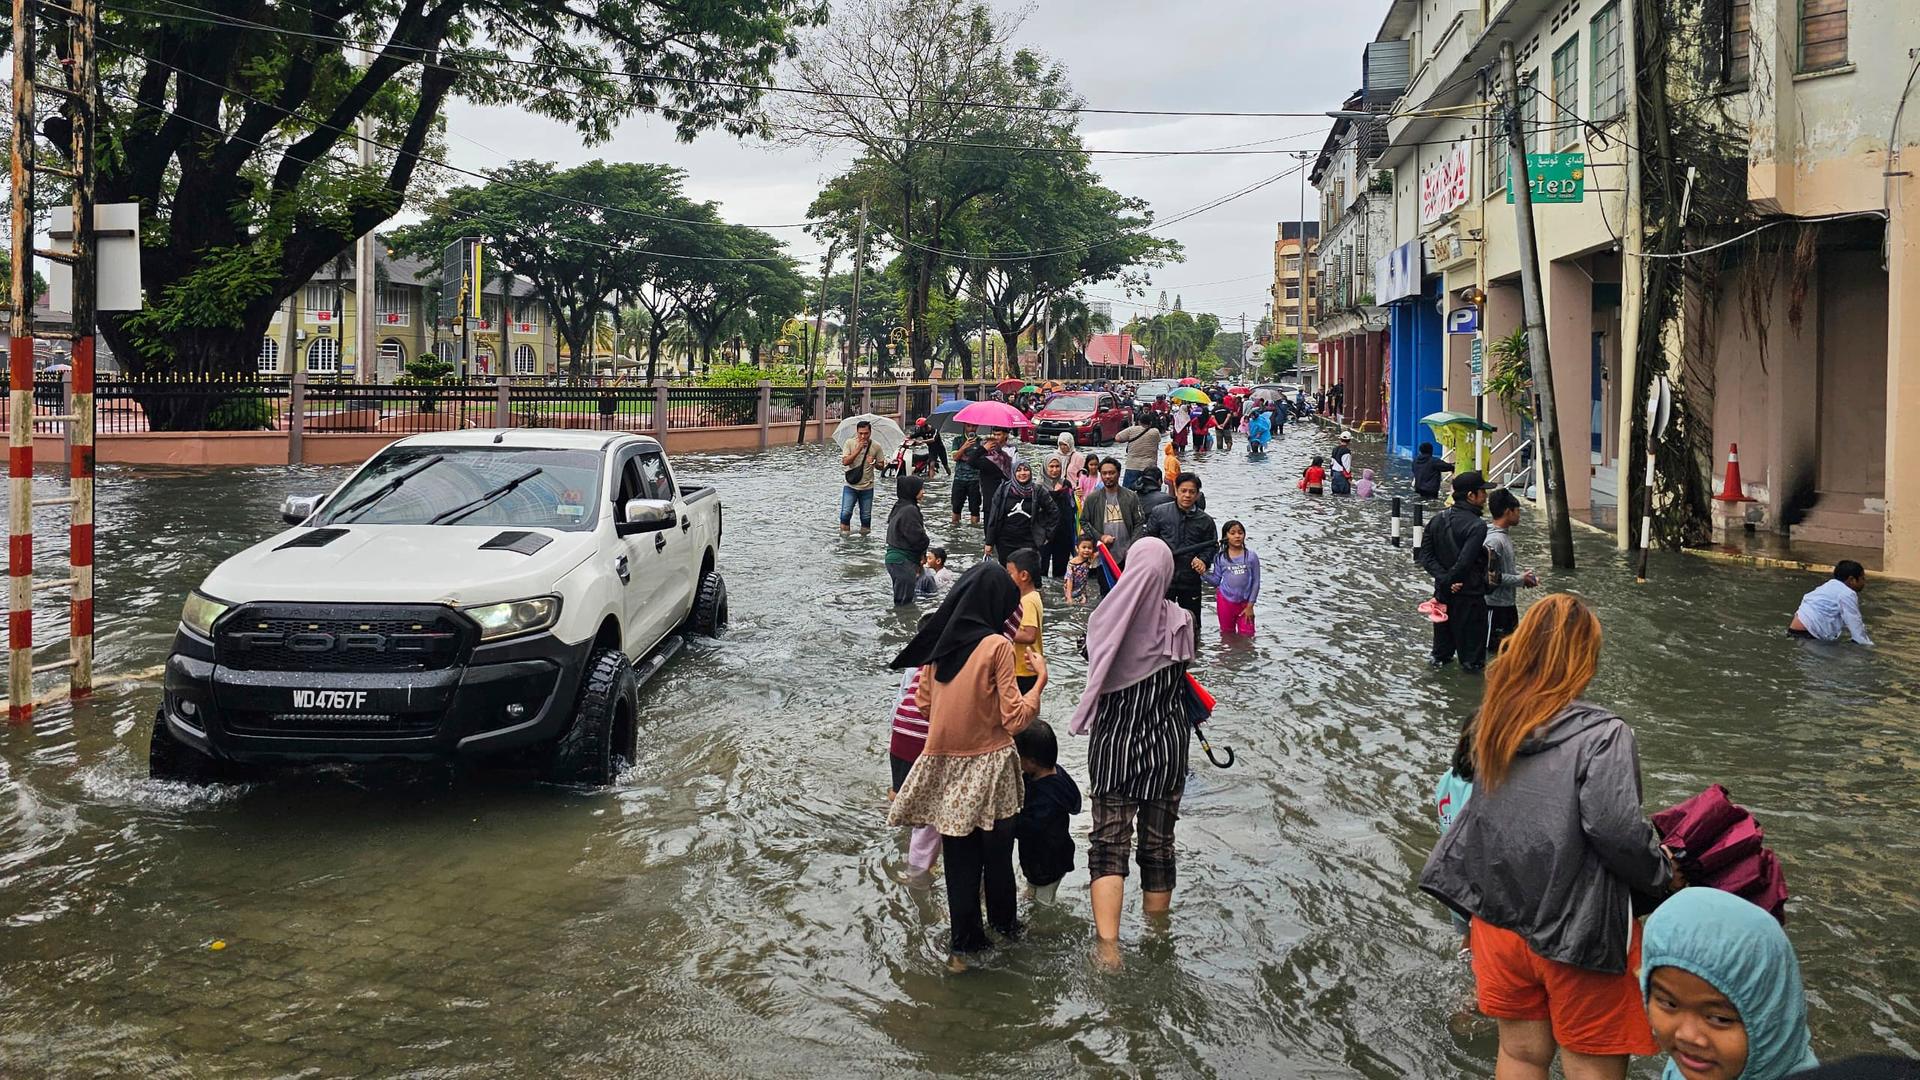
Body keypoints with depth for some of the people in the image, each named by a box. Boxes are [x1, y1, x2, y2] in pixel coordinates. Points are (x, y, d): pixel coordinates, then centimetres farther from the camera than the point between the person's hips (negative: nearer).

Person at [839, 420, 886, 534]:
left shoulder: (876, 447, -2)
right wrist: (858, 449, -21)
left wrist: (874, 463, -19)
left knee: (866, 517, 6)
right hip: (850, 486, -1)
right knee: (845, 513, -10)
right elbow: (845, 462, -14)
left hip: (867, 487, 1)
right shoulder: (850, 443, -4)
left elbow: (881, 466, 5)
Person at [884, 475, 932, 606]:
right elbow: (917, 537, -21)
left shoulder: (899, 507, 13)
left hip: (894, 557, 10)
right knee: (904, 602, -6)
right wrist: (923, 553, 2)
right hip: (903, 562, -10)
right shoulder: (910, 510, -19)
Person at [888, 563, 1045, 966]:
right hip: (988, 766, -4)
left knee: (959, 857, 11)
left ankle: (965, 940, 16)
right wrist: (1041, 680, -2)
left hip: (944, 765, 4)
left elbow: (925, 704, 10)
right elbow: (1014, 718, -14)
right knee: (996, 853, 14)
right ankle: (1004, 924, 31)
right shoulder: (997, 645, -14)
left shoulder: (937, 641, 1)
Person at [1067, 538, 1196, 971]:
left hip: (1113, 746, -1)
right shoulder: (1180, 622, -10)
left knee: (1109, 843, 2)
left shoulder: (1106, 619, -10)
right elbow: (1184, 672, 5)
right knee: (1158, 845, 15)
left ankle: (1107, 942, -15)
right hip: (1167, 749, 1)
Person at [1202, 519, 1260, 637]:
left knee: (1246, 636, 2)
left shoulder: (1251, 557, -7)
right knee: (1227, 635, 16)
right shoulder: (1220, 558, -4)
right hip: (1225, 601, 1)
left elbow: (1255, 582, -3)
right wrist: (1203, 573, -17)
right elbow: (1216, 580, 0)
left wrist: (1250, 605, -4)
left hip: (1244, 602, -1)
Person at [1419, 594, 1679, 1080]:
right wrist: (1663, 877, -10)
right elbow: (1615, 827, -26)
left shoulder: (1496, 721, 1)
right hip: (1576, 932, -6)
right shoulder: (1602, 735, -19)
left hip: (1499, 917, 6)